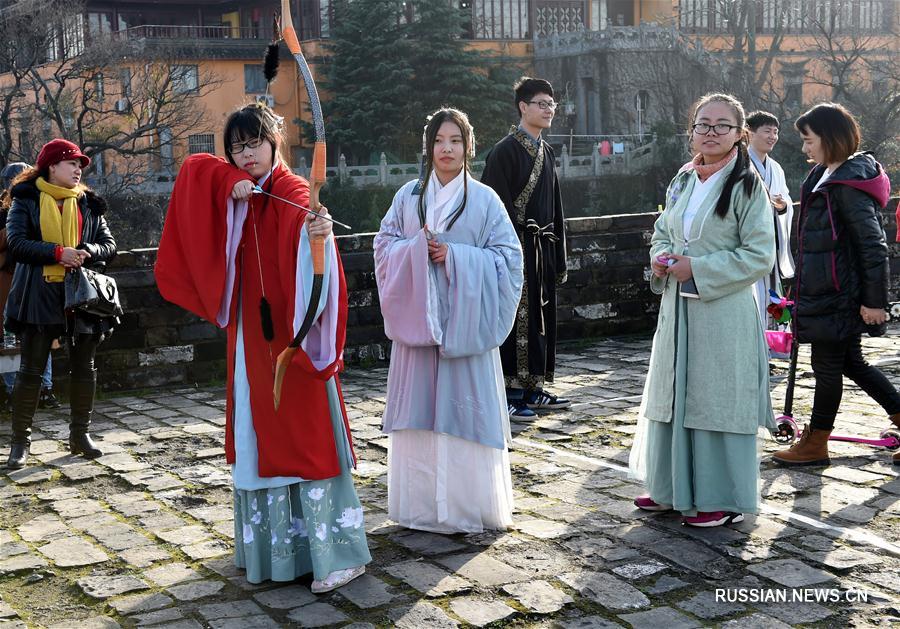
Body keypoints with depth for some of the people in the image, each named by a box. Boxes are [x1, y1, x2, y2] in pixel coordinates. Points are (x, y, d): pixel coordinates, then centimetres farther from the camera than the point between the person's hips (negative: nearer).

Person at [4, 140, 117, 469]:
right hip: (39, 294, -4)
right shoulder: (26, 200, 1)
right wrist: (58, 252, -21)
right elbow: (16, 243, -11)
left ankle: (80, 434, 22)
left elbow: (109, 244, 7)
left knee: (84, 367, 9)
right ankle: (20, 441, 8)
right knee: (31, 370, 0)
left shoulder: (88, 203, 11)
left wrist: (87, 252, -14)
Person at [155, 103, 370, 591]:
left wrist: (320, 235, -56)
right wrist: (233, 187, -10)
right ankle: (274, 541, 25)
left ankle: (337, 553, -2)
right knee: (259, 434, 12)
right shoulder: (234, 190, 11)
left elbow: (305, 231, -31)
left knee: (307, 432, -7)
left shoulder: (293, 192, -11)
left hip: (293, 333, -7)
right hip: (251, 335, 7)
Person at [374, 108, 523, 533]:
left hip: (464, 320, -2)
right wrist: (417, 248, -11)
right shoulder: (408, 196, 9)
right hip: (417, 318, 3)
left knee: (464, 408, -2)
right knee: (420, 410, 5)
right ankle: (422, 503, 15)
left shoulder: (484, 200, 1)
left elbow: (507, 257, -3)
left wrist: (454, 255, -14)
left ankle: (470, 505, 9)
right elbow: (385, 246, 9)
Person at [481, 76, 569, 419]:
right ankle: (511, 392, 3)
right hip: (516, 249, -8)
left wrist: (558, 257, 16)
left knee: (540, 318, 11)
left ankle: (533, 389, 20)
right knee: (516, 320, -4)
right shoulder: (505, 151, -10)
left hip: (542, 249, 8)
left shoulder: (546, 153, 15)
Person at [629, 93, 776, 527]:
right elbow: (662, 232, 22)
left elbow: (759, 256, -13)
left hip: (724, 313, -7)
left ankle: (724, 498, 12)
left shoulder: (747, 186, -8)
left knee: (717, 400, -1)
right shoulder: (682, 182, 12)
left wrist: (698, 269, -18)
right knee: (673, 395, 12)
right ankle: (673, 489, 26)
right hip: (677, 309, 7)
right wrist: (660, 259, -1)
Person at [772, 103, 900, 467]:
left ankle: (815, 445, 15)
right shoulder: (824, 176, 11)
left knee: (827, 367, 3)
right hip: (824, 291, 10)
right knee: (850, 362, 17)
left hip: (839, 296, -10)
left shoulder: (849, 185, -19)